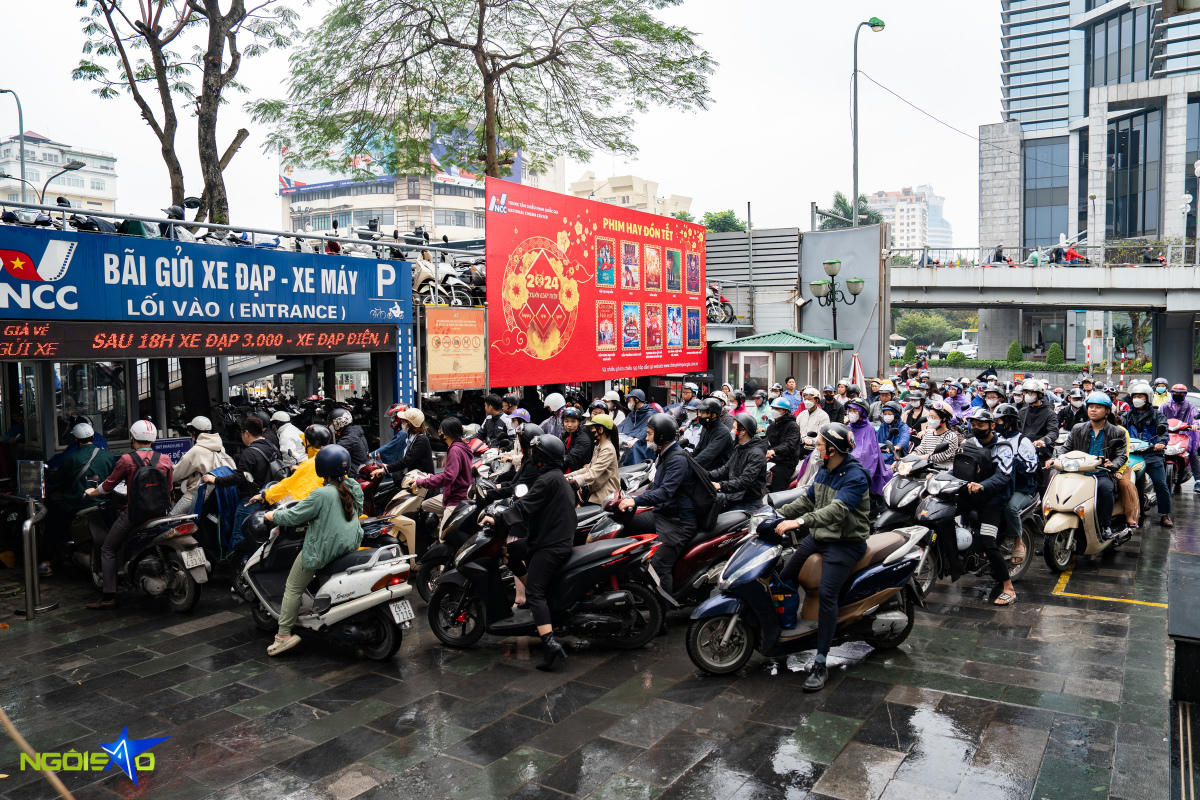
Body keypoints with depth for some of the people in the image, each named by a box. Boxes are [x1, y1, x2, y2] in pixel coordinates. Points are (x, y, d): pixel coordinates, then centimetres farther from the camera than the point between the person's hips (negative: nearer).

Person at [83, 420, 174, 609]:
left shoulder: (127, 459, -6)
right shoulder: (165, 459, 3)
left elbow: (108, 485, 4)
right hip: (160, 511, 5)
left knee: (107, 549, 7)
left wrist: (93, 492, 24)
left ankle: (108, 596, 1)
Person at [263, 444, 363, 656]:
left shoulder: (321, 495, -21)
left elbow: (294, 516, -15)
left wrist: (273, 516, 5)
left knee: (293, 588, 5)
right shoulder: (354, 486, 0)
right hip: (350, 545, 8)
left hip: (323, 549, -8)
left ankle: (284, 634, 6)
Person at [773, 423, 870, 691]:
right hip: (818, 536, 9)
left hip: (844, 543, -9)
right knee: (785, 577, 4)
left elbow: (837, 510, -32)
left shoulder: (855, 476, -18)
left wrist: (800, 522, -41)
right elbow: (807, 498, 19)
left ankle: (820, 664, -17)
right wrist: (780, 514, 7)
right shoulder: (825, 470, 10)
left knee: (826, 593, -21)